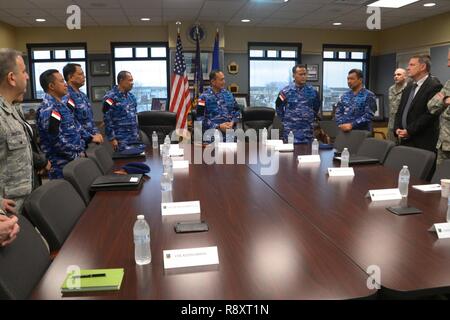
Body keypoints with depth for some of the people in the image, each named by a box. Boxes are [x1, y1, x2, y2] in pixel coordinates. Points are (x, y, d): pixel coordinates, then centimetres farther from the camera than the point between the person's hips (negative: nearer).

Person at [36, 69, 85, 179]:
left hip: (73, 161, 9)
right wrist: (77, 155, -13)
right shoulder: (48, 109, -18)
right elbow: (57, 140, -22)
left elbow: (74, 129, 18)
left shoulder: (61, 104, 12)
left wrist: (81, 150, 8)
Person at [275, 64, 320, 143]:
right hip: (291, 131, -3)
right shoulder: (285, 91, -5)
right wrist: (286, 120, 4)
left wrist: (311, 119, 12)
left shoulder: (312, 91, 4)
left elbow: (316, 107, 18)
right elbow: (279, 108, 4)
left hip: (307, 132, 3)